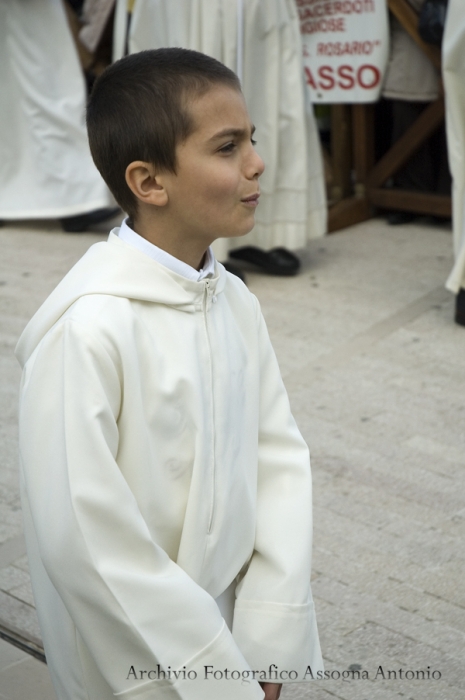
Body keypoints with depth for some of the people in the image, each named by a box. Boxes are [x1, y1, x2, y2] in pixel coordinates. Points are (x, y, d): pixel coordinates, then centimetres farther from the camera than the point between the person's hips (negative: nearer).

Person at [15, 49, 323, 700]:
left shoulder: (235, 301, -4)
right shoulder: (87, 329, -25)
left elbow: (279, 452, -3)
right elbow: (79, 539, -24)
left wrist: (270, 635, -10)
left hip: (234, 627, 5)